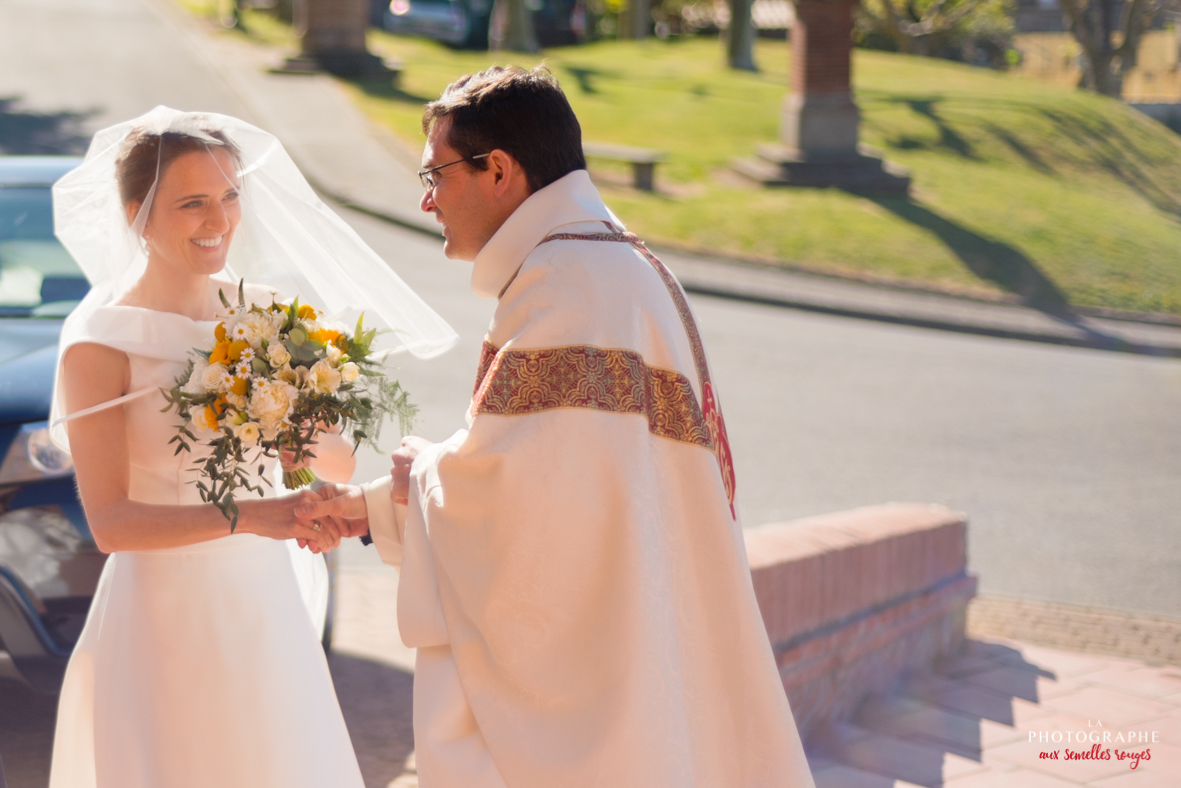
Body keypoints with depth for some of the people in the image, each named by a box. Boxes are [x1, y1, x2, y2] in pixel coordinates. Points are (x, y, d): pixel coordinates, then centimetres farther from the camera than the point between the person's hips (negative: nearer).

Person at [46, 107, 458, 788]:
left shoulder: (268, 312, 2)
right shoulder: (98, 344, -12)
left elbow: (342, 464, 4)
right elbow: (110, 522, -18)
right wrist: (249, 515, -29)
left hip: (269, 608, 5)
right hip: (165, 620, -5)